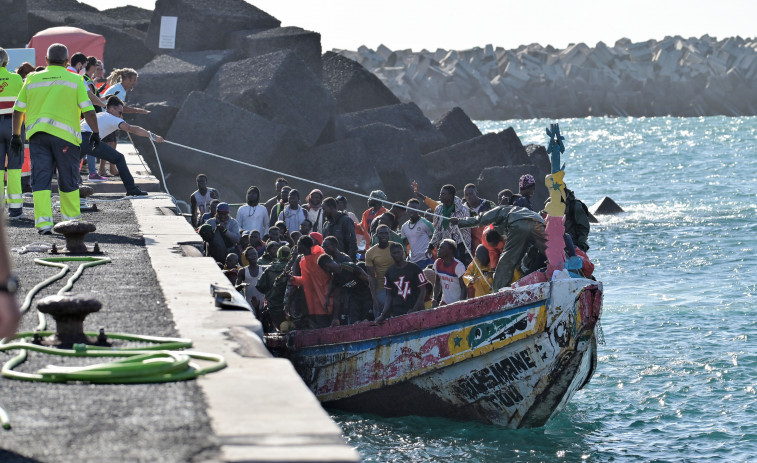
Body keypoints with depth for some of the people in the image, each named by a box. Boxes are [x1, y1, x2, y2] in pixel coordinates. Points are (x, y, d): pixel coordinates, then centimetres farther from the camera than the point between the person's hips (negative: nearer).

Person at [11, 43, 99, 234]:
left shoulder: (32, 79, 12)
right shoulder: (75, 80, 3)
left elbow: (18, 110, 13)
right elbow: (88, 110, -4)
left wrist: (16, 136, 21)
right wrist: (96, 133, 6)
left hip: (37, 135, 2)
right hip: (65, 136, -2)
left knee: (40, 180, 1)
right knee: (68, 181, 11)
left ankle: (43, 222, -10)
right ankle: (72, 220, 20)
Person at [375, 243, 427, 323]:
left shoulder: (414, 268, 1)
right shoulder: (389, 272, 12)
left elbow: (423, 290, -1)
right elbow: (389, 295, 12)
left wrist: (414, 309, -13)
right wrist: (383, 315, -1)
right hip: (396, 312, 3)